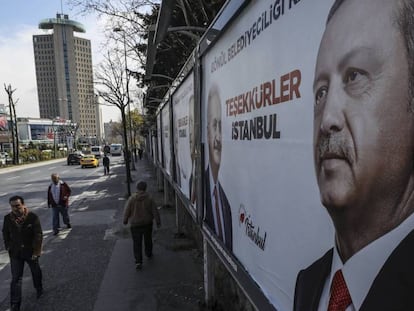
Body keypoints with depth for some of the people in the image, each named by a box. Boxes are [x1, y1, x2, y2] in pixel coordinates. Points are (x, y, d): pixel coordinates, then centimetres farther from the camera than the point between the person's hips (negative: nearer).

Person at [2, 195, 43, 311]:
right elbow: (5, 234, 6)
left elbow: (38, 235, -16)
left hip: (31, 251, -1)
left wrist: (36, 250, -16)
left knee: (36, 271, 20)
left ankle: (39, 289, 46)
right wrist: (8, 247, 2)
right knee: (16, 278, 2)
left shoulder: (33, 217, -19)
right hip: (15, 253, 1)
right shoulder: (8, 218, -9)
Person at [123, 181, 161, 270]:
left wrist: (125, 220, 13)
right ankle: (149, 254, 41)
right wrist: (158, 222, 1)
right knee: (148, 240, 22)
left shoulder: (131, 199, -12)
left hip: (135, 225, -1)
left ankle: (138, 261, 1)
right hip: (147, 223, 1)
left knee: (137, 243, 6)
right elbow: (155, 211, -8)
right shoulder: (149, 198, -12)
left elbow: (126, 212, -4)